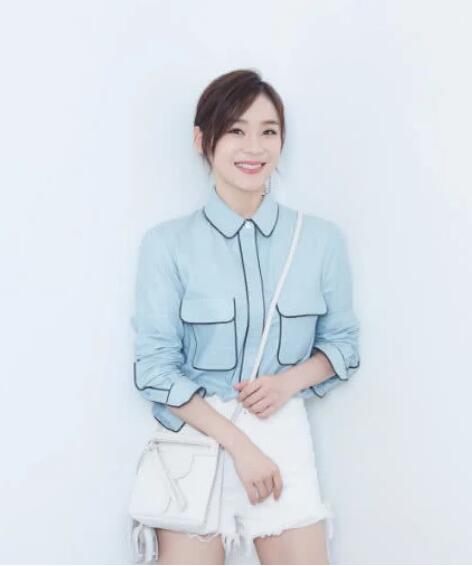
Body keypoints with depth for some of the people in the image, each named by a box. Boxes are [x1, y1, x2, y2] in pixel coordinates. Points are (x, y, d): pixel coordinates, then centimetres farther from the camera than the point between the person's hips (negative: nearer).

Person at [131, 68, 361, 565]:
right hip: (197, 437, -2)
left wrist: (290, 380, -11)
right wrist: (238, 444, -14)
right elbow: (154, 368, -8)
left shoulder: (322, 239, -1)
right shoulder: (167, 243, -8)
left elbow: (343, 342, 9)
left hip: (285, 437, 2)